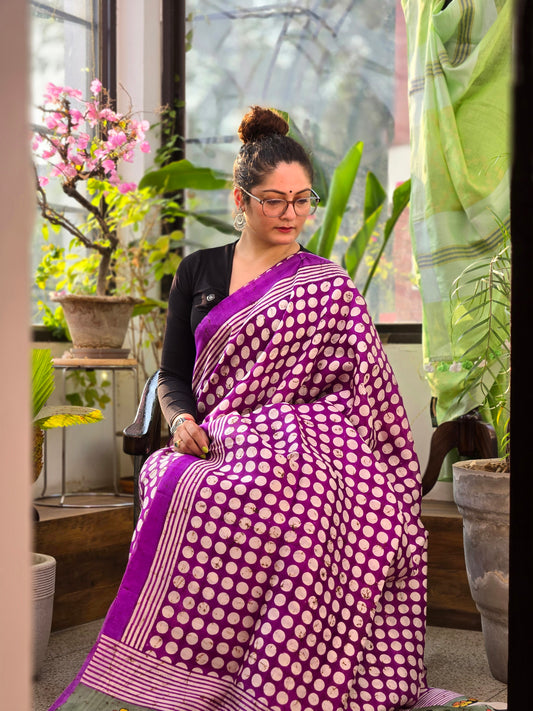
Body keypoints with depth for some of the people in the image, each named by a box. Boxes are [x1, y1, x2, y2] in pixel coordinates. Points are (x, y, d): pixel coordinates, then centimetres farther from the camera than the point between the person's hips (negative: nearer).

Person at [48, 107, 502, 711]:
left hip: (297, 444, -2)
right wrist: (182, 419, -4)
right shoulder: (198, 272, 17)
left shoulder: (327, 286, 11)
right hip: (217, 447, 3)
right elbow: (173, 373, 17)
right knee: (171, 481, -33)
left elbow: (368, 392, 8)